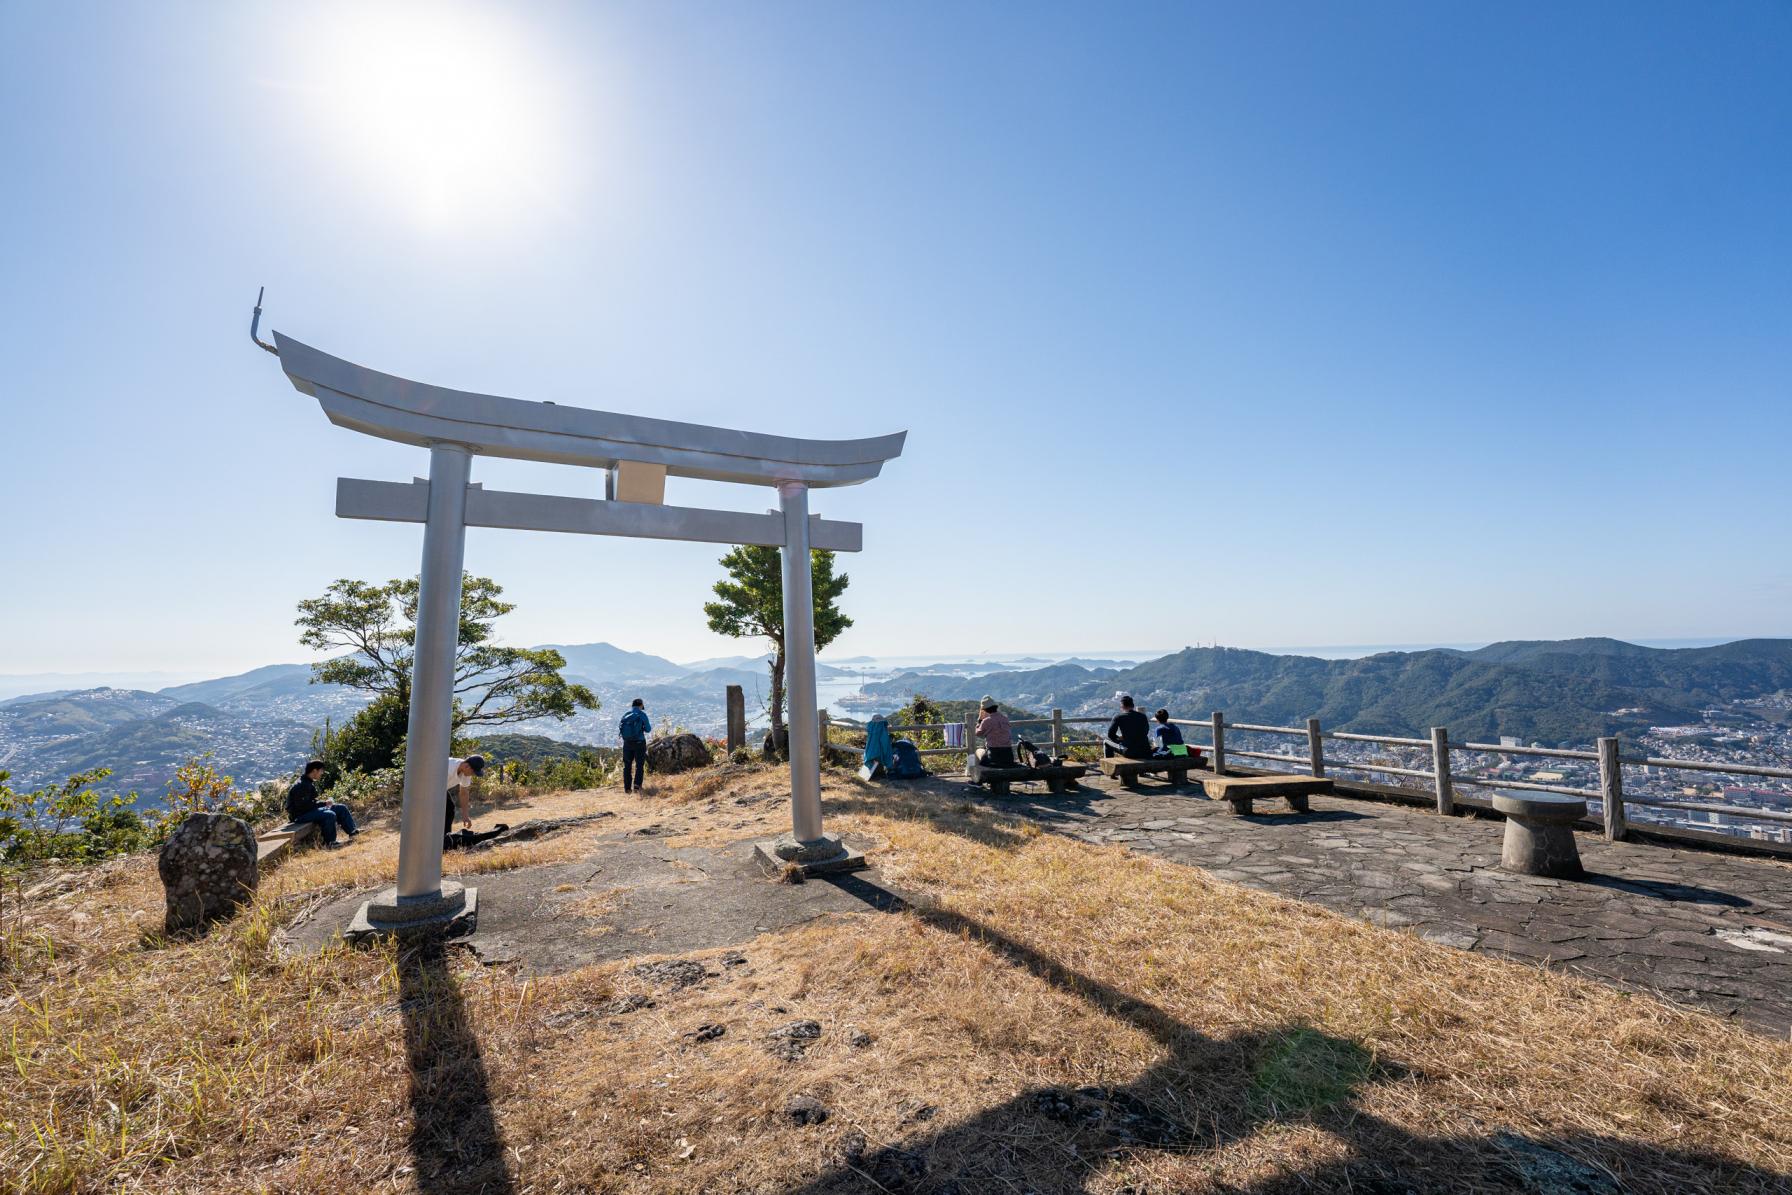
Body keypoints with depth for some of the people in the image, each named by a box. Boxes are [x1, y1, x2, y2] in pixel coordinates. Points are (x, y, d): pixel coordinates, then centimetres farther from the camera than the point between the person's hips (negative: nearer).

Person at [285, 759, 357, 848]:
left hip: (310, 810, 10)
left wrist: (325, 803, 1)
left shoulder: (310, 783, 10)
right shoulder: (301, 785, -21)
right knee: (330, 815, -30)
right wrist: (324, 803, -21)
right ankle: (329, 842, -17)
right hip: (300, 815, -10)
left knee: (341, 808, 5)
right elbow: (303, 805, -26)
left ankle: (352, 831, 7)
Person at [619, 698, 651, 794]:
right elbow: (648, 729, -5)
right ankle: (637, 787, -2)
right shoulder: (642, 715, -7)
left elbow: (620, 729, 12)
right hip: (639, 742, -4)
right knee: (639, 765, 5)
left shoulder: (625, 715, 5)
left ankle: (627, 788, 12)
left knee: (627, 765, 12)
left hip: (627, 743, 4)